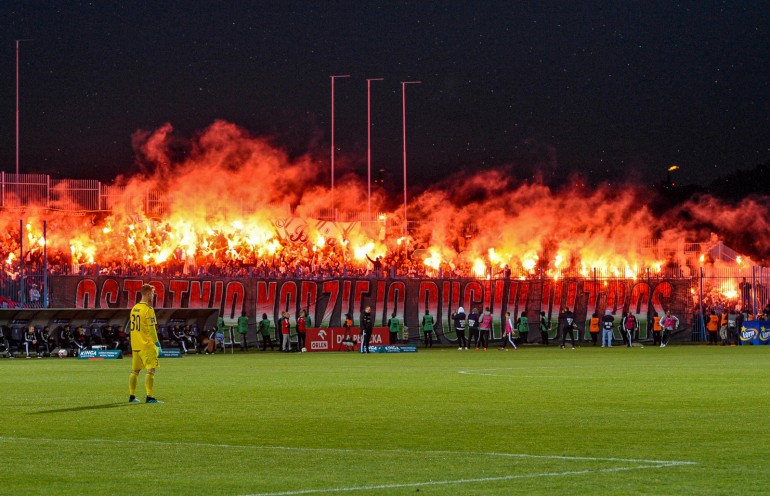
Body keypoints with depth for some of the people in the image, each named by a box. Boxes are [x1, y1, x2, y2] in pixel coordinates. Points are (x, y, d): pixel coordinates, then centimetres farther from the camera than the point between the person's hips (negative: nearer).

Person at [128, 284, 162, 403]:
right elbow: (151, 329, -17)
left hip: (135, 345, 8)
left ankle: (132, 396, 18)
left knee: (135, 370, 13)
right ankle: (149, 397, -15)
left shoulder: (134, 308, 12)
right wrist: (157, 344, -14)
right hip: (147, 345, -8)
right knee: (150, 370, -8)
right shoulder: (148, 309, -13)